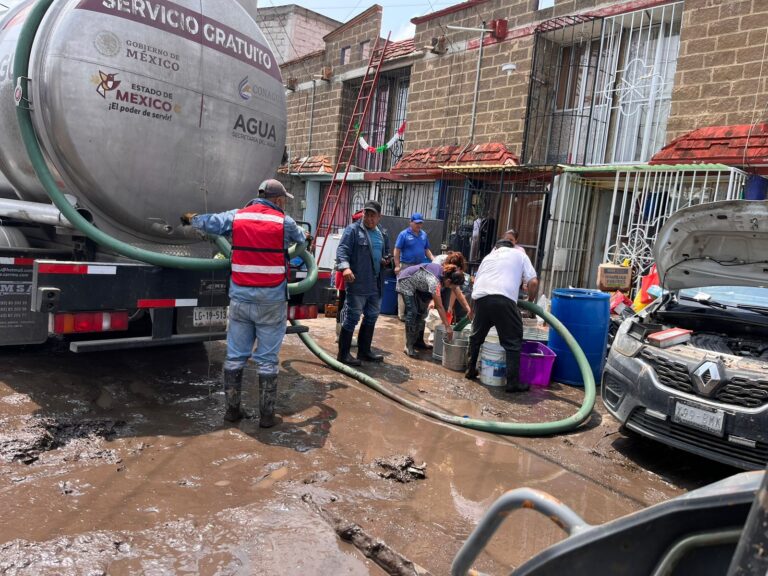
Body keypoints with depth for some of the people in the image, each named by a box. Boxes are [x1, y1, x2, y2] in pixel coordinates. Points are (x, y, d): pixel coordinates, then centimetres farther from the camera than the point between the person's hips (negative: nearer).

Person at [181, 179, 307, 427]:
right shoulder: (284, 221, 0)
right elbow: (300, 239, 20)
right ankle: (266, 415, 12)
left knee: (235, 356, 12)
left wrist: (191, 218, 41)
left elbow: (210, 223, 19)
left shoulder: (236, 216, 5)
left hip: (240, 298, 3)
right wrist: (306, 235, 44)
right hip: (271, 301, -3)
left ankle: (232, 409, 23)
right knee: (267, 359, 4)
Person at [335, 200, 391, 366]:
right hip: (357, 284, -8)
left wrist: (386, 260, 7)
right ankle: (343, 354, 7)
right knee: (351, 318, -3)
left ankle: (364, 351, 29)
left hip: (376, 285, 8)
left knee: (371, 318, 16)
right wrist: (345, 267, -33)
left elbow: (386, 253, 30)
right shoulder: (353, 230, -6)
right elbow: (342, 250, -15)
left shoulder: (382, 234, 16)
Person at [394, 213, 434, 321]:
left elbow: (426, 249, 17)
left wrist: (433, 259, 0)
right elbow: (397, 251, -8)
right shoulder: (404, 234, -6)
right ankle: (402, 314, 4)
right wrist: (397, 266, -13)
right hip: (406, 266, -5)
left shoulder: (424, 234, 10)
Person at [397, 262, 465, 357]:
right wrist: (448, 327, -35)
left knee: (421, 311, 10)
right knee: (413, 313, -16)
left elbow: (457, 291, 1)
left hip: (416, 284, 9)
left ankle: (418, 341, 21)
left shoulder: (446, 273, -15)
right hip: (406, 282, -9)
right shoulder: (434, 281, -37)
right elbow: (439, 307, -37)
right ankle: (409, 346, -8)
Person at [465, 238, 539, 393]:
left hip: (480, 297, 4)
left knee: (476, 336, 22)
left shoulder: (489, 256, 33)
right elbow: (533, 282, 12)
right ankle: (513, 382, 7)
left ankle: (471, 370, 34)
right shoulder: (519, 254, 23)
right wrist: (530, 301, 29)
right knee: (513, 342, 6)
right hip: (503, 299, -4)